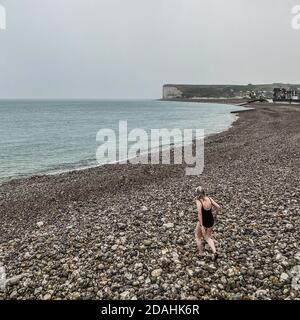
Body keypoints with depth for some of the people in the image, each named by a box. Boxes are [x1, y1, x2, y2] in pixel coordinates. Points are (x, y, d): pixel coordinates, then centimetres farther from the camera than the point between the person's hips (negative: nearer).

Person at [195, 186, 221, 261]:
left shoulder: (198, 201, -22)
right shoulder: (209, 199, -8)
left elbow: (199, 213, -32)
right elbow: (219, 207, -7)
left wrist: (201, 226, -31)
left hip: (203, 222, -5)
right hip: (211, 221, 5)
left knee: (198, 236, 22)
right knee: (208, 237, 24)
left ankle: (201, 254, 27)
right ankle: (215, 252, 7)